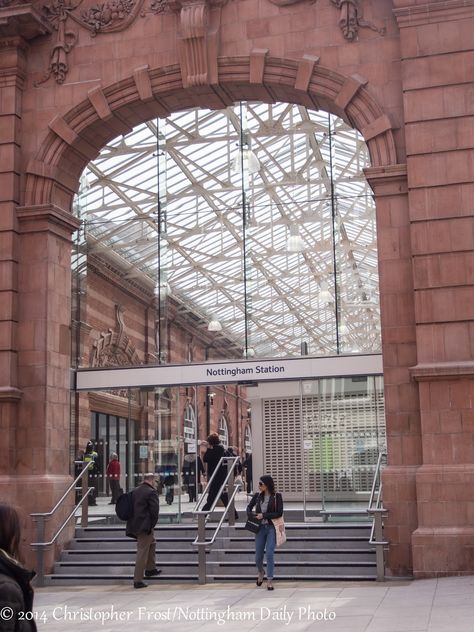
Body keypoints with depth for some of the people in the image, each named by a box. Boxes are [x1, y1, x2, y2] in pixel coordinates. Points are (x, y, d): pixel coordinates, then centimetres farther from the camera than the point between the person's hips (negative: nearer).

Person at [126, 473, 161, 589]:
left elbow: (131, 508, 13)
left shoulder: (135, 491, 11)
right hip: (145, 526, -8)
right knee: (142, 552, -3)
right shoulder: (152, 492, -12)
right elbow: (154, 510, -17)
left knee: (152, 543, 27)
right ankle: (138, 580, 0)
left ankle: (150, 569, 35)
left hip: (134, 525, 8)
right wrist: (152, 524, -4)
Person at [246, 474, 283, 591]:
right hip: (260, 528, 4)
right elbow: (249, 508, 18)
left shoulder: (276, 496, -5)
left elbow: (279, 513, -10)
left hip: (272, 528, -4)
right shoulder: (257, 496, 6)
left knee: (269, 555, -12)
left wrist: (264, 515, -13)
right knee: (258, 556, 7)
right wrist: (253, 515, -3)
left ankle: (270, 580, 1)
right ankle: (260, 572, 38)